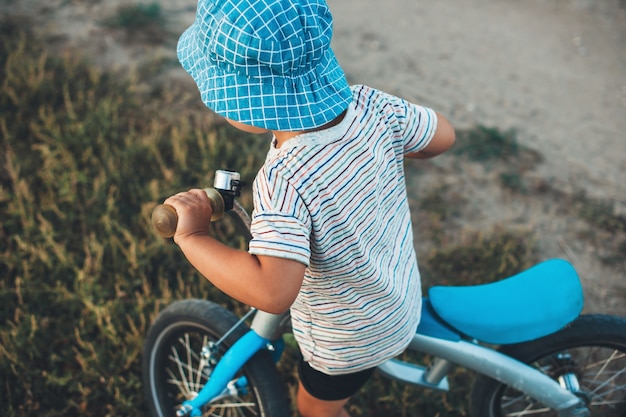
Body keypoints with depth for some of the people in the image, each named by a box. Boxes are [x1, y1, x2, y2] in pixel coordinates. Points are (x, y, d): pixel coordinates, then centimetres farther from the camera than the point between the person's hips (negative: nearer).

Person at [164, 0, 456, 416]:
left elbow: (273, 292, -51)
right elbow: (443, 135, -8)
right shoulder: (371, 105, -23)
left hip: (354, 339, -5)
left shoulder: (284, 182, -42)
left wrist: (194, 237, -37)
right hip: (400, 299, 6)